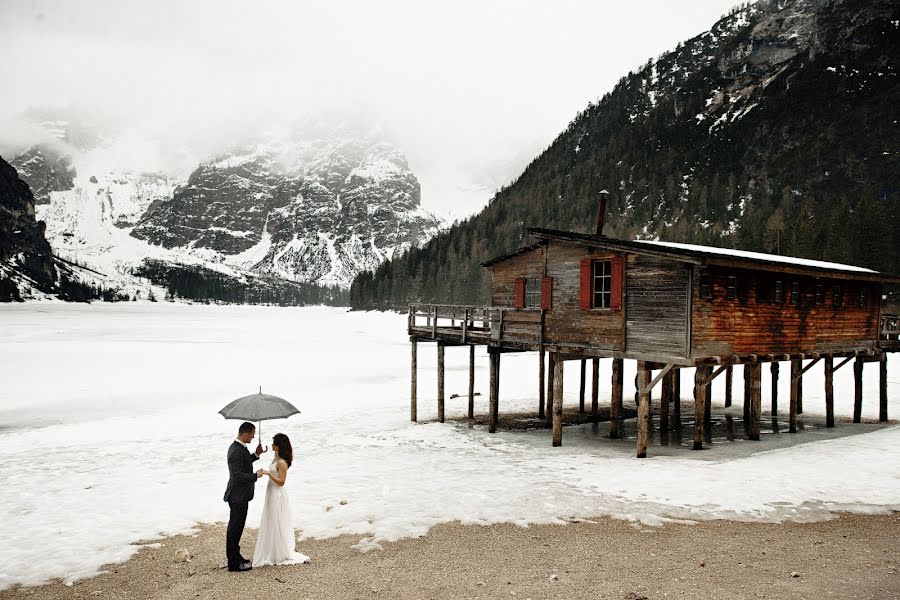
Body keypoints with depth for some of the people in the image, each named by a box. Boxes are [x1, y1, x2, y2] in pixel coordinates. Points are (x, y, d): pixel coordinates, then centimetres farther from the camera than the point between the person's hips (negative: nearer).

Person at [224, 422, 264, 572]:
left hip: (239, 495, 10)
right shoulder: (236, 451, -25)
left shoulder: (238, 447, 6)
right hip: (238, 496, -10)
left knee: (235, 527, 20)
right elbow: (238, 475, -29)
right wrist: (256, 476, -21)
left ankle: (234, 557, 33)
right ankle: (234, 563, 10)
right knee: (235, 528, 0)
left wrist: (256, 454, 10)